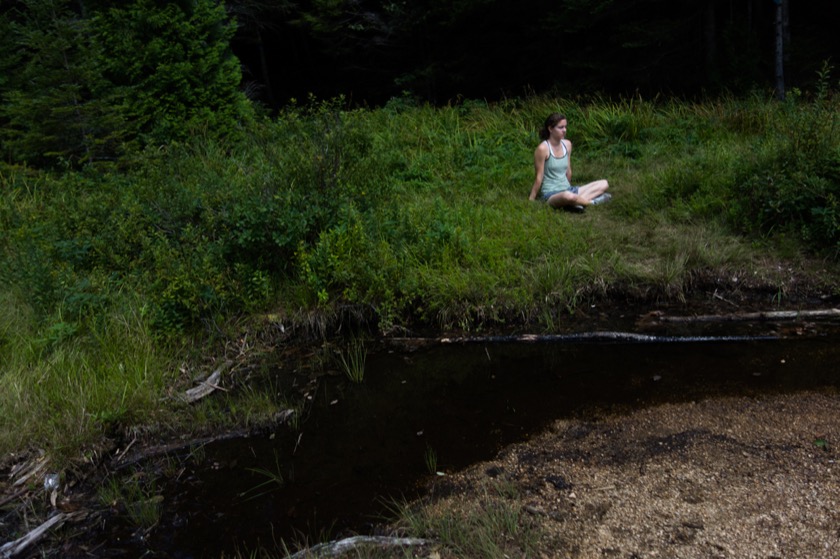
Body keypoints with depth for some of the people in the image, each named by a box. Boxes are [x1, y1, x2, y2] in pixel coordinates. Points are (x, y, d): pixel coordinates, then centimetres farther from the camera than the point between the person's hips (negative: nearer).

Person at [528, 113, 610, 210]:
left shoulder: (567, 144, 7)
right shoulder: (543, 148, -13)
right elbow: (539, 177, -10)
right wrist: (531, 200, -8)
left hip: (568, 190, 8)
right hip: (550, 195, -8)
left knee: (604, 184, -1)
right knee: (568, 196, -43)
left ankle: (576, 202, -21)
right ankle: (593, 201, -15)